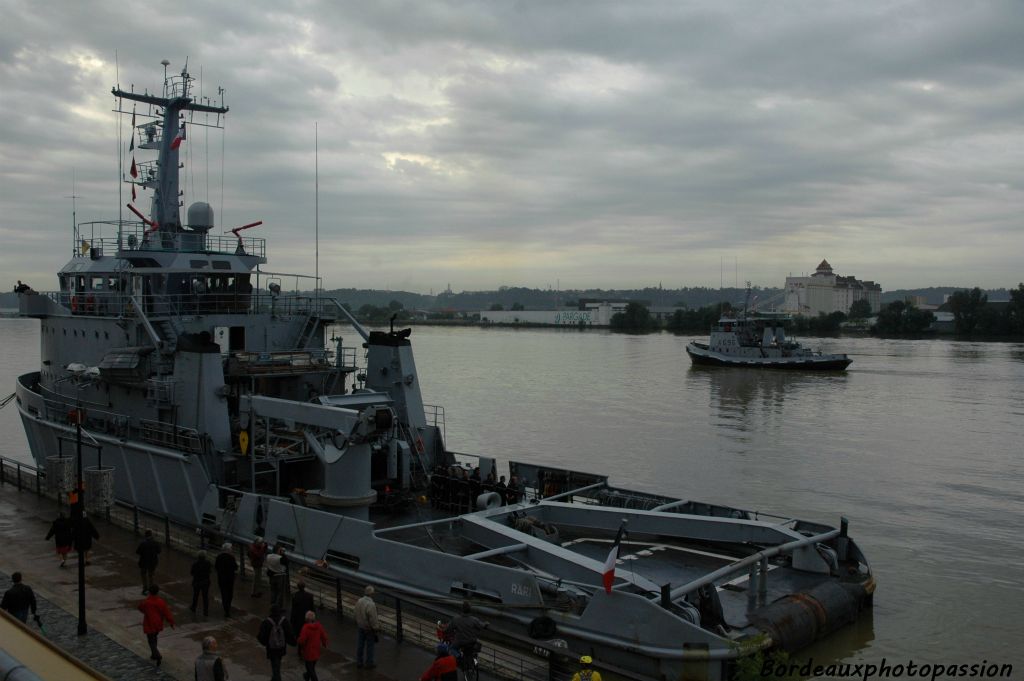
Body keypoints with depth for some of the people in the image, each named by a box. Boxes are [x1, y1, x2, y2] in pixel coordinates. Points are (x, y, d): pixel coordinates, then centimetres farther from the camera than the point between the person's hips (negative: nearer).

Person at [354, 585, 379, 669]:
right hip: (369, 629, -6)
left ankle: (359, 662, 30)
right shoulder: (371, 605, -31)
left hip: (361, 627, 6)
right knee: (369, 646, 10)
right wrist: (376, 628, -10)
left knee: (360, 645, 18)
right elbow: (373, 619, -24)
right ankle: (369, 663, 23)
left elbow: (356, 614, 3)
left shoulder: (359, 601, -10)